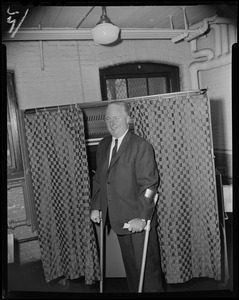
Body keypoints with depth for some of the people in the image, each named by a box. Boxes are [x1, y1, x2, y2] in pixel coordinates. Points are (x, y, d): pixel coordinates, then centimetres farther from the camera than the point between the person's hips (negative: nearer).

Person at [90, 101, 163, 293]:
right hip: (117, 218, 6)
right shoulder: (103, 145, 9)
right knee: (130, 265, 18)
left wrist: (142, 218, -20)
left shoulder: (141, 146, -12)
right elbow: (98, 179, 14)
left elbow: (149, 184, -16)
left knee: (147, 265, 7)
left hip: (138, 220, -5)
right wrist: (95, 207, 7)